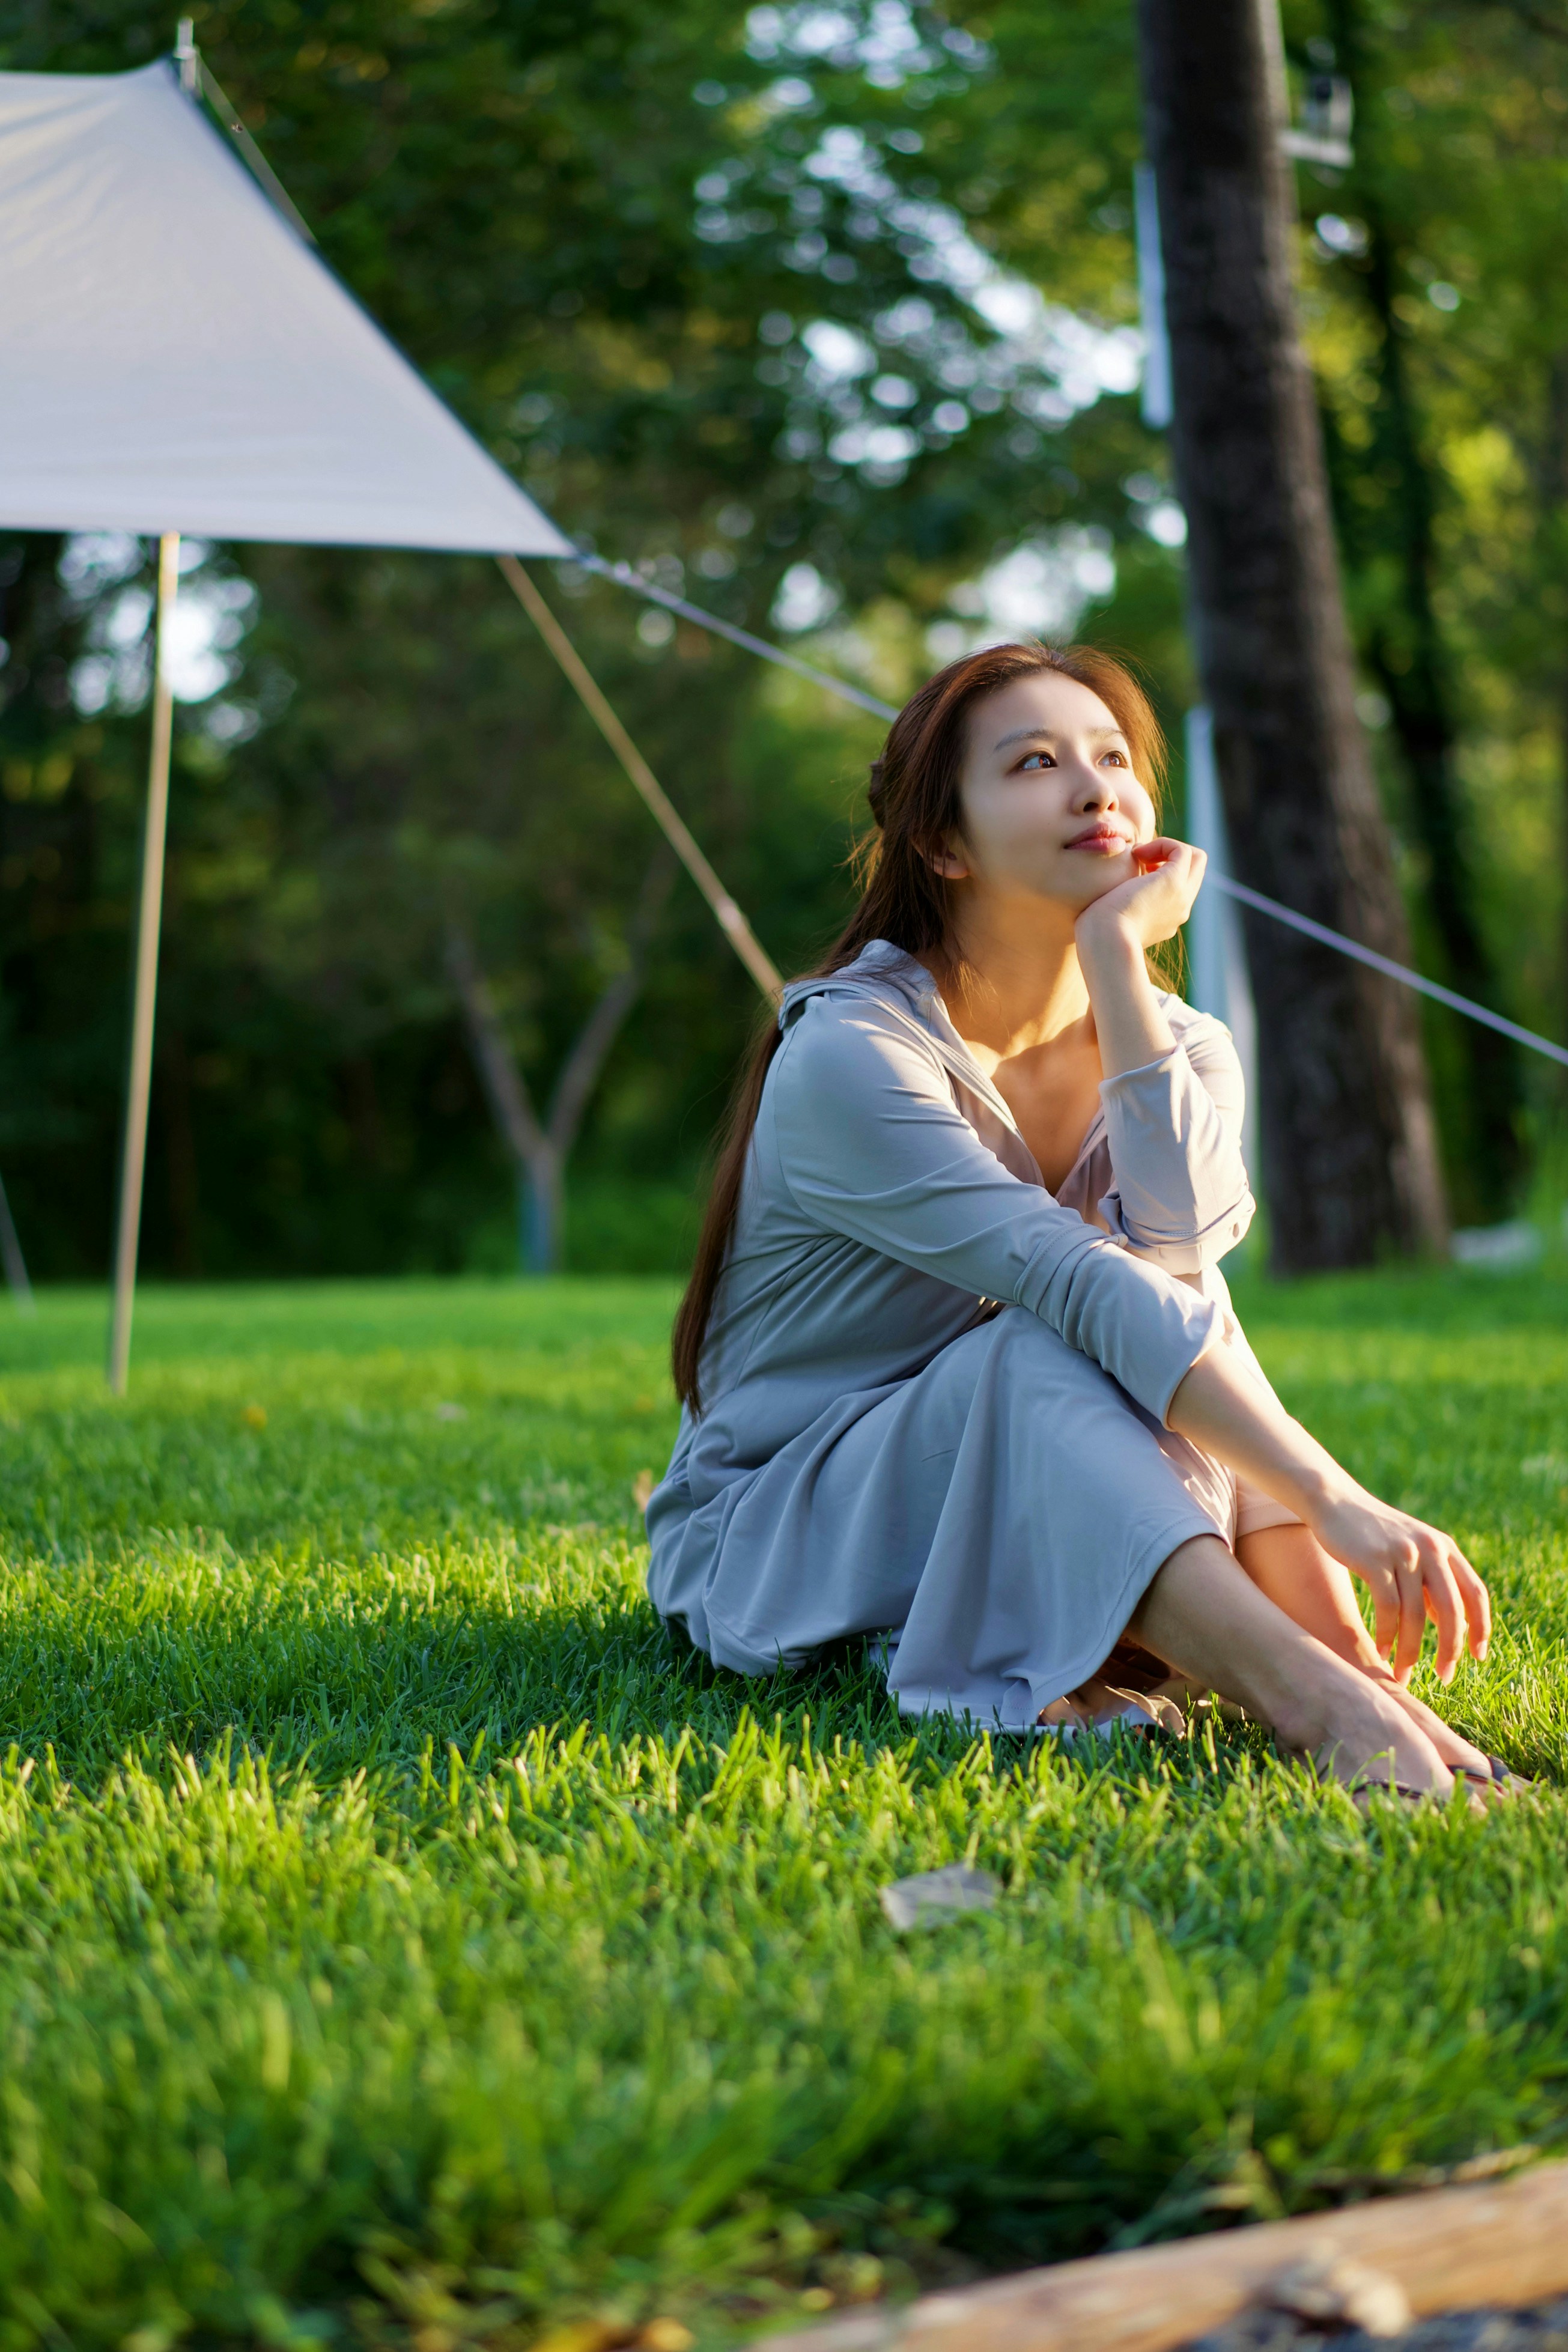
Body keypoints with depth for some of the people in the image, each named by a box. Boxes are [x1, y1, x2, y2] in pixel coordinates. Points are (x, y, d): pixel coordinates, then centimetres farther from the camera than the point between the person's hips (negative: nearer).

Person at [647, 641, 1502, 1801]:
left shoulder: (1181, 1048, 0)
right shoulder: (849, 1054, -21)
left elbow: (1177, 1244, -25)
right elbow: (1091, 1291, -33)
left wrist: (1119, 952, -23)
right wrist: (1337, 1502, -40)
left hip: (1020, 1527, 5)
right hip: (774, 1552, -5)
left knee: (1175, 1304, -23)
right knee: (1047, 1354, -33)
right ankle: (1319, 1706, -49)